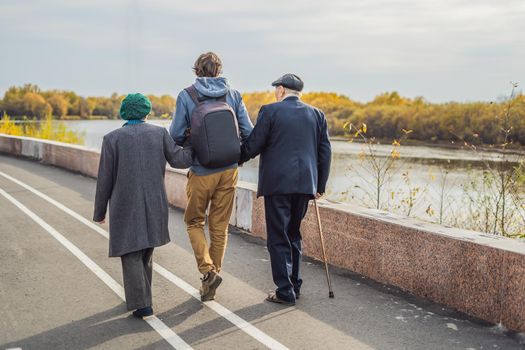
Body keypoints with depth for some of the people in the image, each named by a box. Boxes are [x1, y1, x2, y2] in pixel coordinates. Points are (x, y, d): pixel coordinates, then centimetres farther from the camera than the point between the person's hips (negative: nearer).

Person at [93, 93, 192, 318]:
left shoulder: (112, 139, -5)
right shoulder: (159, 133, 0)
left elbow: (105, 180, -4)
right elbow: (179, 160, -7)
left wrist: (99, 212, 7)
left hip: (126, 206, -3)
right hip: (154, 205, 3)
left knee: (131, 255, 5)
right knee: (145, 252, 19)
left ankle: (141, 304, -1)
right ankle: (141, 297, 29)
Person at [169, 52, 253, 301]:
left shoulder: (186, 96, -6)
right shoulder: (233, 95, 2)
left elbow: (176, 135, -6)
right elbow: (248, 133, 0)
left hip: (201, 171, -3)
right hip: (229, 170, 3)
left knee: (194, 221, 15)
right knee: (220, 226, 13)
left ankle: (208, 270, -3)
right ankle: (212, 278, 20)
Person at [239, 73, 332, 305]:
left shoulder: (270, 111, -4)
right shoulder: (316, 114, 10)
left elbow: (253, 146, -5)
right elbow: (325, 152, 9)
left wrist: (237, 159, 15)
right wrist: (320, 186, 16)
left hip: (278, 183, -5)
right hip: (305, 183, 5)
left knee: (278, 238, 3)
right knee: (293, 234, 19)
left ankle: (285, 292, 4)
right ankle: (294, 285, 23)